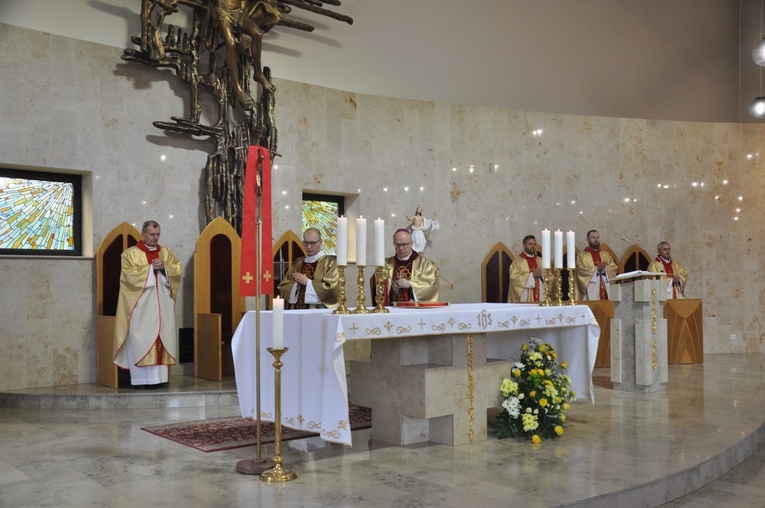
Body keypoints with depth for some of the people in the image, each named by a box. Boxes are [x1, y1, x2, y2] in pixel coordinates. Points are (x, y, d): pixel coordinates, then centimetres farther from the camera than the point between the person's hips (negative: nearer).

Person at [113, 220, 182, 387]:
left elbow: (177, 269, 7)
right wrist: (150, 267, -13)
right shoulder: (131, 253, 2)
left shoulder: (166, 252, 15)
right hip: (141, 304, -4)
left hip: (163, 303, 4)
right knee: (142, 338, -6)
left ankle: (159, 376, 5)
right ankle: (143, 378, -4)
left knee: (162, 337, 2)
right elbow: (129, 274, -10)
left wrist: (164, 267, -11)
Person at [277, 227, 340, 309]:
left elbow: (332, 289, -10)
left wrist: (308, 282, -8)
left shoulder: (330, 262, 1)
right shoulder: (298, 262, 15)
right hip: (295, 310, 4)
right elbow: (283, 287, 13)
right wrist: (296, 284, -4)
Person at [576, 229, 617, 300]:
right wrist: (597, 269, -17)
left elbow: (613, 269, 6)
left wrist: (604, 269, -13)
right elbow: (582, 271, -11)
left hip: (605, 289, 4)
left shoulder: (606, 255, 17)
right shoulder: (581, 255, 2)